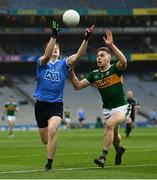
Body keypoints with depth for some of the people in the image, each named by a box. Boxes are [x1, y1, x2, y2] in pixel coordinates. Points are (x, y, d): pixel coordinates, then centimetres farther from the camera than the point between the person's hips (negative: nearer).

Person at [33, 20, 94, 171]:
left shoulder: (63, 64, 4)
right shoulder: (42, 63, 0)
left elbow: (78, 56, -12)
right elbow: (47, 56, -23)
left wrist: (86, 39, -26)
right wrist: (54, 36, -36)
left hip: (56, 105, -1)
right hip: (41, 104, 1)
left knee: (52, 130, -27)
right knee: (45, 139, 9)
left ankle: (49, 163, -19)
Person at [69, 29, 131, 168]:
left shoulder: (115, 69, -12)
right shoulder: (94, 74, 2)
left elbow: (124, 61, -35)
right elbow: (78, 86, 2)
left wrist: (111, 45, -41)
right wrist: (71, 72, -13)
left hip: (121, 107, -6)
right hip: (107, 109, 6)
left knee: (110, 124, -31)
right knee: (113, 133, 17)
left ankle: (103, 156, -29)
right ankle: (119, 149, 52)